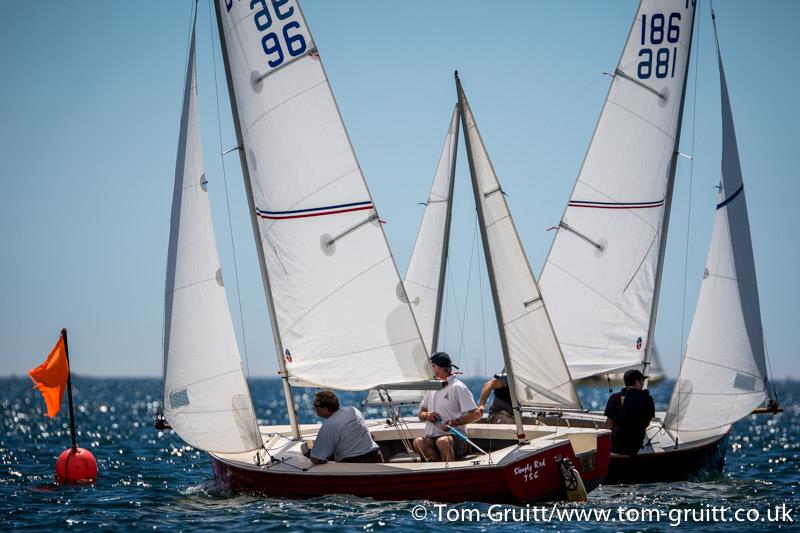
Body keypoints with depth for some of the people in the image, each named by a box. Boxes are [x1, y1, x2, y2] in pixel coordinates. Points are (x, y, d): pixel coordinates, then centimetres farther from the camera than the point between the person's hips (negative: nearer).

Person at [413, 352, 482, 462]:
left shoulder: (457, 387, 2)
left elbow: (476, 414, -6)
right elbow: (421, 415, 28)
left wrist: (455, 422, -18)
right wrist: (427, 415, 3)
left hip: (454, 437, -5)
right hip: (431, 438, 5)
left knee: (442, 441, -42)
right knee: (418, 442, -32)